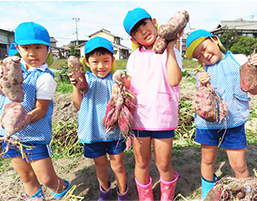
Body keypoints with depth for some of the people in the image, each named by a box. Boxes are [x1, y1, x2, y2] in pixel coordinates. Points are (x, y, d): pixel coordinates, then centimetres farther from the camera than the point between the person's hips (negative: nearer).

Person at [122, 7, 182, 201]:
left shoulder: (170, 53, 0)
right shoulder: (135, 57, 8)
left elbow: (174, 80, -17)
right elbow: (129, 85, 9)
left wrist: (170, 47, -15)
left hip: (163, 117, -2)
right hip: (139, 116, 3)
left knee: (163, 164, 10)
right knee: (142, 162, 14)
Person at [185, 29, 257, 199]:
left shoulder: (239, 60, 0)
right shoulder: (203, 73, 1)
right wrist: (202, 87, -22)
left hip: (234, 123, -1)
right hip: (208, 122, 1)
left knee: (239, 165, 5)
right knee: (208, 159, 16)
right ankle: (207, 195, 39)